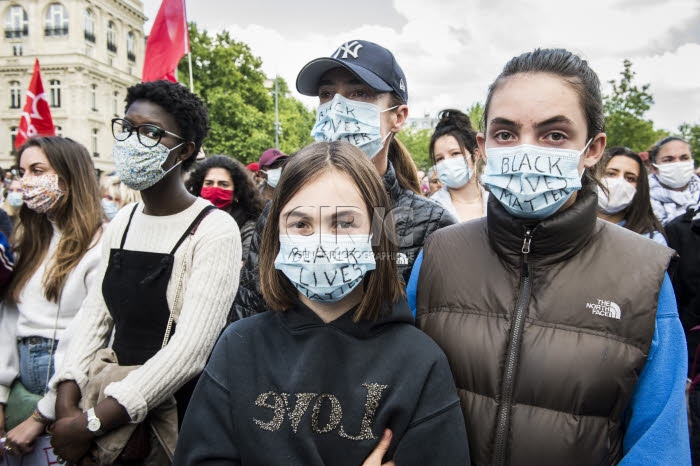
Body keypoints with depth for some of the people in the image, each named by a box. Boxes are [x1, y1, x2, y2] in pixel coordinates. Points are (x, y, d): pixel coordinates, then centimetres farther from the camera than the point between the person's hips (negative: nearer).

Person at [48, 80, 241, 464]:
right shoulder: (122, 223, 4)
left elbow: (191, 349, -25)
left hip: (182, 414, -6)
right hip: (114, 400, 6)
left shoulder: (215, 230, -19)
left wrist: (89, 425, -21)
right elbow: (94, 316, 4)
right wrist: (66, 406, -9)